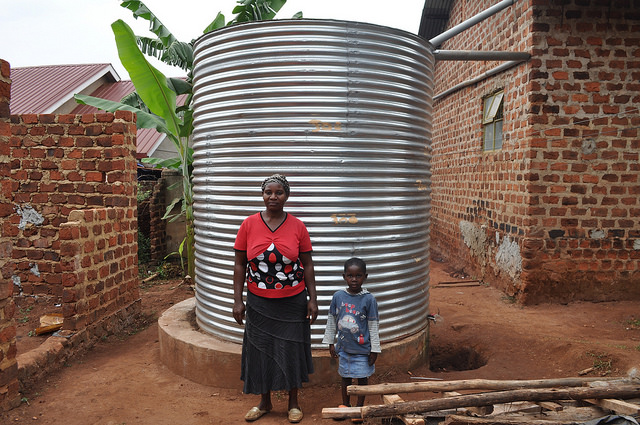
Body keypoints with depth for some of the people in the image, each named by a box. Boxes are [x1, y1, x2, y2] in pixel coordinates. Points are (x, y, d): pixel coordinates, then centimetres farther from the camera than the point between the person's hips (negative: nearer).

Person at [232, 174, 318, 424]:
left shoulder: (297, 226, -4)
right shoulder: (249, 225, -3)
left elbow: (307, 265, 0)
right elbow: (240, 264, 0)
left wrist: (312, 299, -3)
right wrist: (237, 300, -3)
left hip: (293, 301, -1)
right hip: (259, 302, 1)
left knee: (292, 350, 8)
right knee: (261, 350, 11)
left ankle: (293, 403, 28)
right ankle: (264, 402, 32)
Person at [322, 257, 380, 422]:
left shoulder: (369, 299, -13)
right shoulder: (338, 296, -6)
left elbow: (373, 325, -7)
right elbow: (331, 320, 6)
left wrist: (375, 350, -4)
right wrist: (331, 342, 8)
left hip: (362, 348, -2)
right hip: (344, 347, 3)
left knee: (362, 377, 11)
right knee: (345, 376, 17)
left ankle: (360, 406, 30)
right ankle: (345, 404, 37)